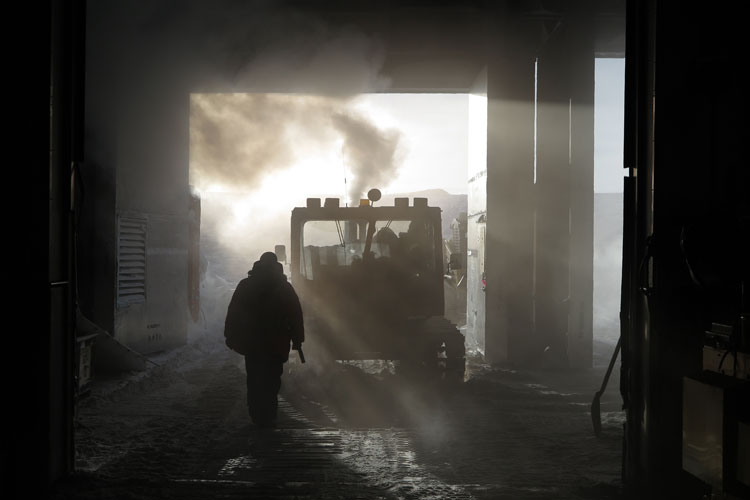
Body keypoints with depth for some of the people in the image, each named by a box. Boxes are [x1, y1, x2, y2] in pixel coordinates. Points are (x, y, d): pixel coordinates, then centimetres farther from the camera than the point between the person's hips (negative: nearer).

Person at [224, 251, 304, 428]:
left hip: (251, 343, 2)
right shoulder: (285, 288, 1)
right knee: (271, 380, 2)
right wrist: (297, 339, 6)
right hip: (276, 344, -1)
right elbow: (296, 316, 1)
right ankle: (267, 418, -3)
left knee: (254, 380, 12)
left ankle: (256, 415, 12)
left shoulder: (245, 286, 4)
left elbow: (233, 314, 4)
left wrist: (230, 337, 9)